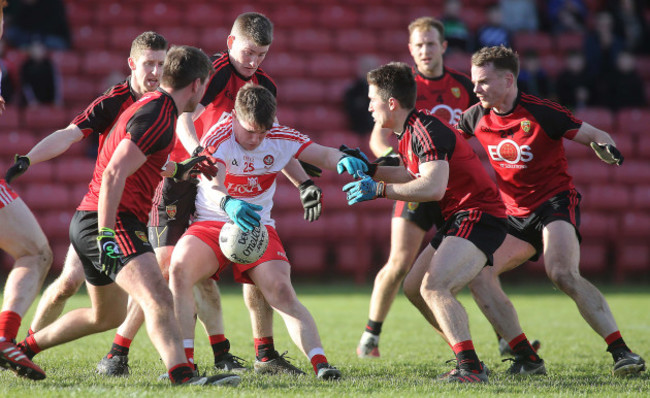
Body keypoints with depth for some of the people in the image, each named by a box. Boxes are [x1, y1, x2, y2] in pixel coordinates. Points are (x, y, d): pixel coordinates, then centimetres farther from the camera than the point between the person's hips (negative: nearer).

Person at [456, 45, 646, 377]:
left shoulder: (542, 113, -16)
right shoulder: (477, 117, 0)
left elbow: (593, 135, -11)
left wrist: (606, 147, -33)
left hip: (555, 201, -7)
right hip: (514, 214, 7)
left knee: (563, 275, -29)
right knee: (477, 274, -9)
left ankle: (621, 351, -27)